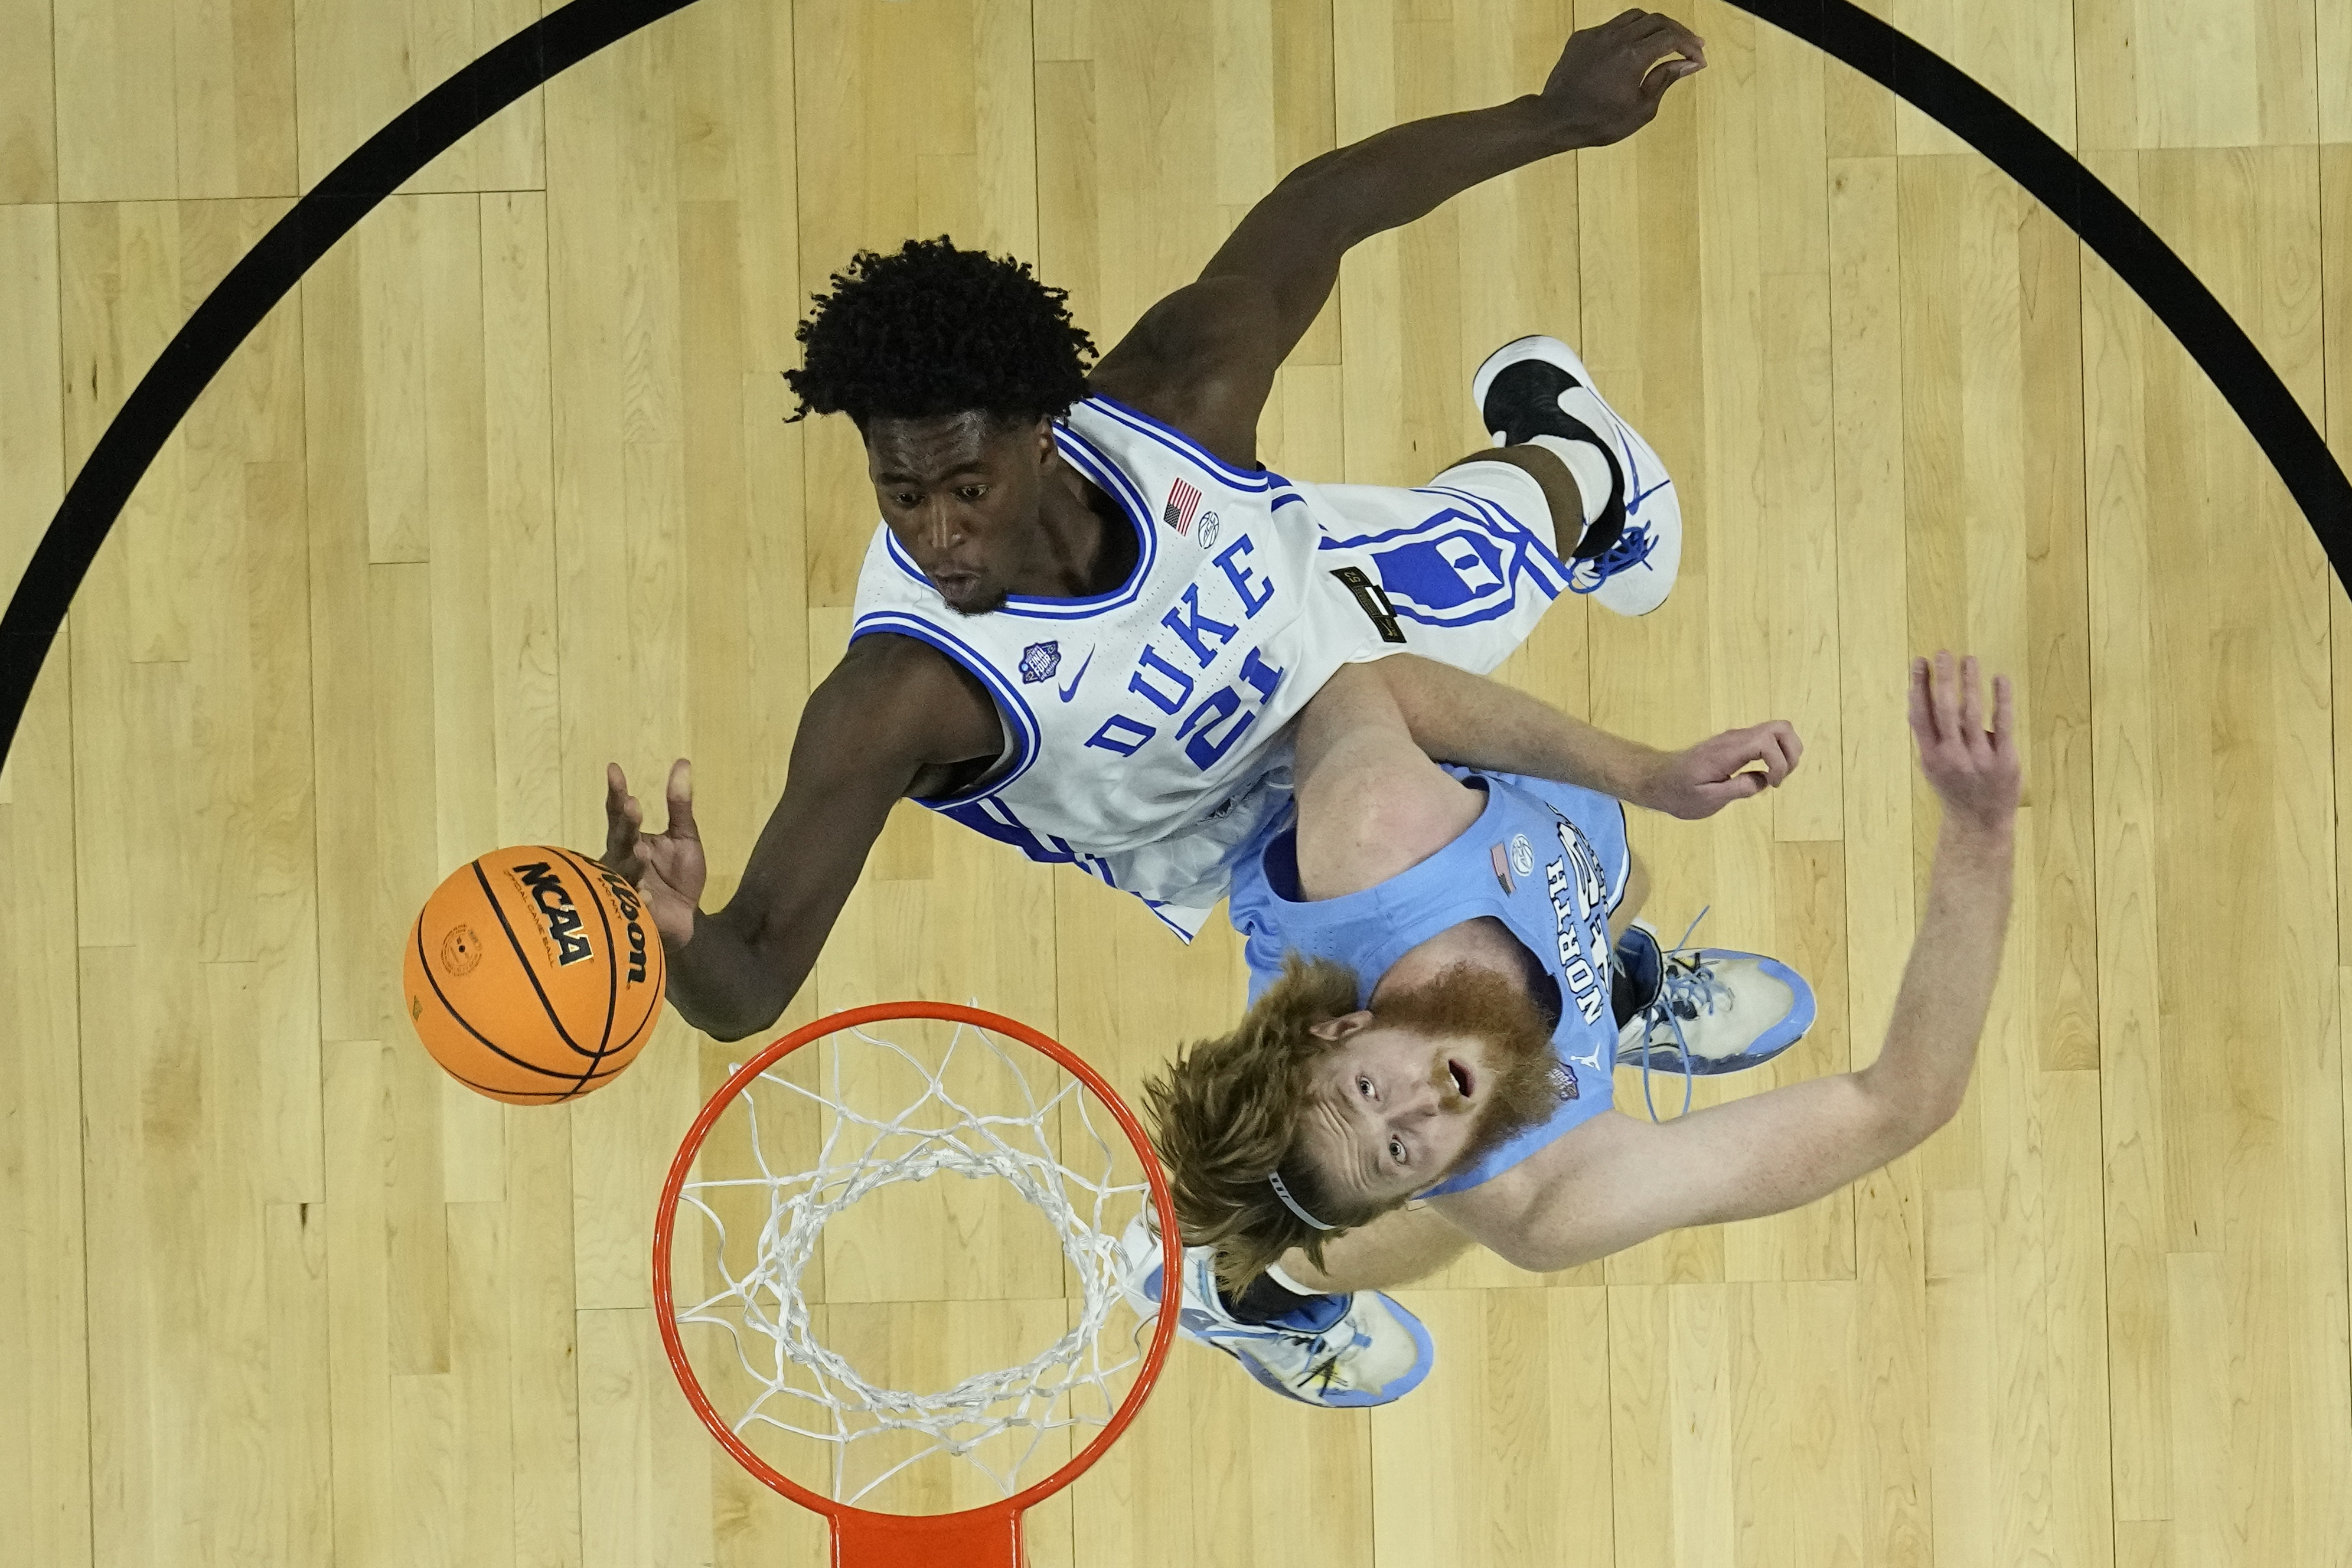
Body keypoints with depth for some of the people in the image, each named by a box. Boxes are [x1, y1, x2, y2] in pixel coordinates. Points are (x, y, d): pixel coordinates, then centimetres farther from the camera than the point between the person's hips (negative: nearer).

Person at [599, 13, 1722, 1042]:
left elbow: (1319, 208, -26)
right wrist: (673, 939, -78)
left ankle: (1551, 426, 72)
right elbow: (747, 991, -54)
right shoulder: (895, 700, -51)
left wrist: (1557, 116, -23)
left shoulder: (1174, 402, -44)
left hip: (1322, 585, 2)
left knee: (1514, 527, 34)